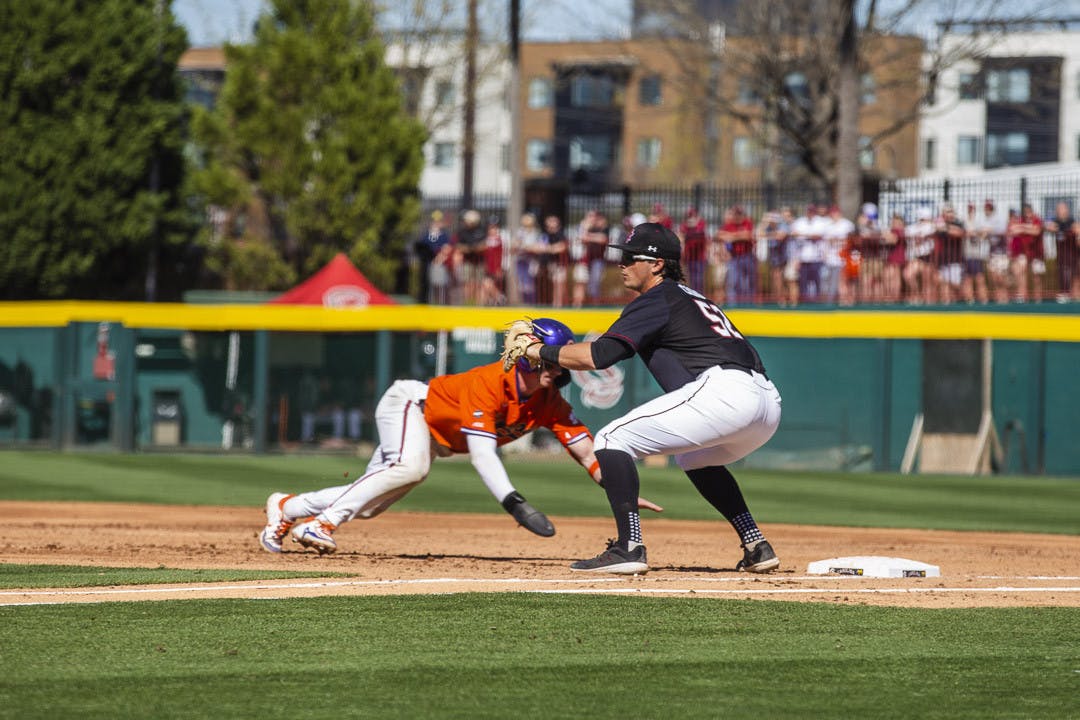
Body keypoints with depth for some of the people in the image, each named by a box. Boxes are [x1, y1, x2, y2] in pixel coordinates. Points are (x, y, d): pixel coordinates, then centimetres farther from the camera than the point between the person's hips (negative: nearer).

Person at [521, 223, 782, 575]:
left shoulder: (657, 300, 3)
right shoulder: (691, 297, 32)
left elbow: (597, 356, -6)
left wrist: (540, 352, 5)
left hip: (723, 390, -10)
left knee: (613, 438, -4)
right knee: (695, 458, 38)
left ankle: (628, 547, -15)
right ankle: (756, 547, 26)